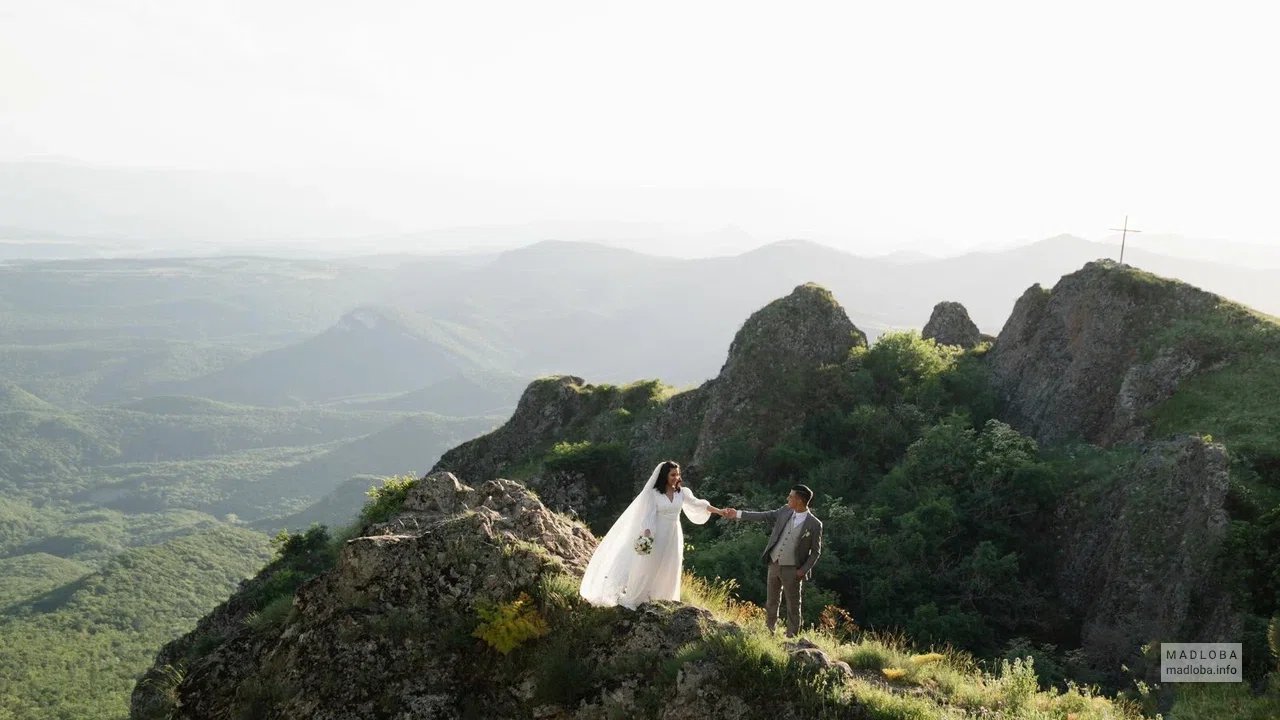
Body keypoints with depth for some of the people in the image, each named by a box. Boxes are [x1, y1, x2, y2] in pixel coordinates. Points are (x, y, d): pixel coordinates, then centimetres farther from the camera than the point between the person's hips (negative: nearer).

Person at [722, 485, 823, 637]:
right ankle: (768, 634, 30)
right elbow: (762, 516, 5)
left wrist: (803, 570, -13)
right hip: (774, 564, 5)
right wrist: (737, 514, 1)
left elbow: (816, 551, -6)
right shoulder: (785, 511, -1)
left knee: (793, 607, 3)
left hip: (792, 569, -5)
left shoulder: (814, 524, -13)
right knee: (771, 602, 17)